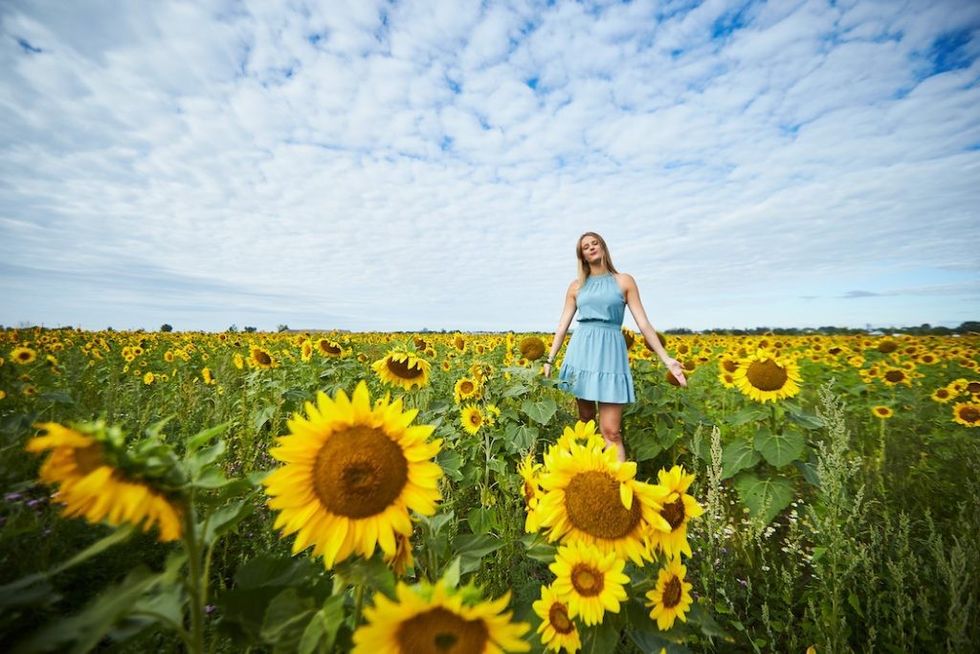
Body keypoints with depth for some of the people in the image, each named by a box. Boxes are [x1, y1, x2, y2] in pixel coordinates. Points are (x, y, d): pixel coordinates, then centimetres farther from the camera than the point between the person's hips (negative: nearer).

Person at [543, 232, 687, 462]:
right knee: (585, 421, 10)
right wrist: (549, 359, 7)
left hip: (610, 351, -2)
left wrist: (666, 359, -2)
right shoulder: (576, 286, 12)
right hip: (581, 351, 2)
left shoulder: (624, 281, 7)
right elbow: (563, 324, 11)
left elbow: (643, 323, 4)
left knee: (610, 430, -8)